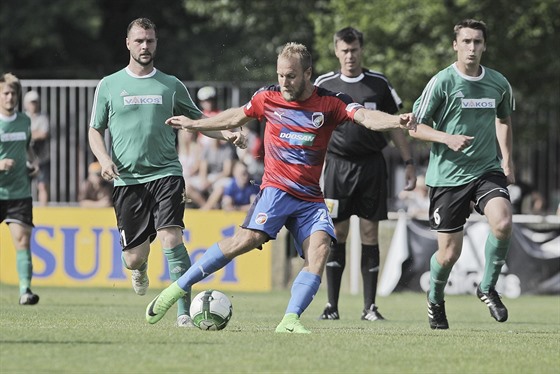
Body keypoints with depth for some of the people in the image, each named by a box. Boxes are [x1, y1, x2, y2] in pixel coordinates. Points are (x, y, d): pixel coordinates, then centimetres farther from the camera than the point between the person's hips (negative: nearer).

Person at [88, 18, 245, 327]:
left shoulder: (171, 86, 10)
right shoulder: (109, 85, 8)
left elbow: (197, 120, 18)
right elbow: (95, 131, 12)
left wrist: (226, 134, 0)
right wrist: (104, 159, -7)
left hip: (165, 173, 0)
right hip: (127, 179, 0)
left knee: (171, 238, -20)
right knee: (134, 257, -1)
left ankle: (184, 312, -18)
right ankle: (140, 267, 39)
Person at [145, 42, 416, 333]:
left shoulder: (330, 103, -3)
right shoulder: (268, 97, 3)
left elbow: (366, 117, -18)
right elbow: (236, 117, 22)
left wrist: (396, 121, -39)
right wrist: (194, 124, 32)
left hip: (311, 197, 2)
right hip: (276, 188, -2)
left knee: (319, 249, -21)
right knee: (249, 238, -23)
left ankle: (290, 320, -22)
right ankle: (178, 289, -17)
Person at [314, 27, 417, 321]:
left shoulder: (378, 84, 5)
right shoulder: (324, 85, 4)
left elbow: (394, 125, 11)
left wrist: (408, 162, 6)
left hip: (372, 165, 0)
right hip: (337, 164, 0)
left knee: (370, 232, 0)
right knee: (337, 233, -2)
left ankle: (370, 306, 3)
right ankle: (332, 305, 3)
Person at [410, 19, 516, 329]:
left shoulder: (499, 83, 5)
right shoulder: (441, 82, -8)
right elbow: (416, 127, -2)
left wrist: (506, 159, 14)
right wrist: (447, 138, -19)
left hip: (488, 170, 3)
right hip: (447, 175, -3)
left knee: (503, 223, -25)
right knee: (449, 253, -1)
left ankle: (487, 288, -1)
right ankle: (435, 300, 32)